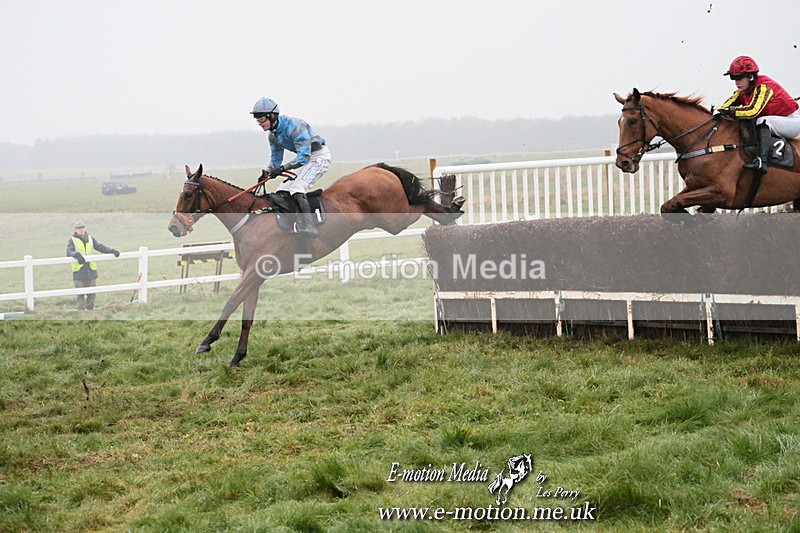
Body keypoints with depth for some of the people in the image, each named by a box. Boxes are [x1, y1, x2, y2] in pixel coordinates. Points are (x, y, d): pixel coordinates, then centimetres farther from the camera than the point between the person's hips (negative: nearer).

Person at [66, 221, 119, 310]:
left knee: (92, 293, 8)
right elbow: (69, 252, -13)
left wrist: (111, 251, -8)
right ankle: (80, 310, 3)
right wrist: (76, 254, -34)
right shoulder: (72, 240, 1)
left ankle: (90, 309, 20)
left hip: (91, 271, 4)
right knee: (80, 294, -3)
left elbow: (100, 246, 7)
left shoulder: (90, 239, 14)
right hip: (79, 272, -4)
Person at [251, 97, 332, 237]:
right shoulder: (273, 135, 1)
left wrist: (283, 168, -34)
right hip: (305, 157, 10)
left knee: (297, 188, -27)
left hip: (320, 155, -10)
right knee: (283, 191, 7)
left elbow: (304, 157, -30)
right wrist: (267, 172, -8)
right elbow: (275, 158, 13)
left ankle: (308, 226, -36)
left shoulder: (294, 126, -27)